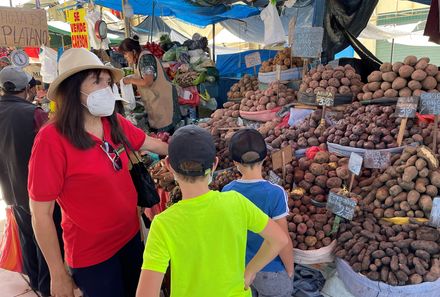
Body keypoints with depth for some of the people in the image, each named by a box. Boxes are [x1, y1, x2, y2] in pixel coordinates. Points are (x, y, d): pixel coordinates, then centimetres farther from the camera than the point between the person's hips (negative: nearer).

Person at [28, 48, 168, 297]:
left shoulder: (115, 124, -6)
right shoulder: (52, 139, -23)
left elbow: (152, 144, 12)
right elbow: (41, 214, -18)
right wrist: (59, 275, -13)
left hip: (131, 236, 6)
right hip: (92, 255, -6)